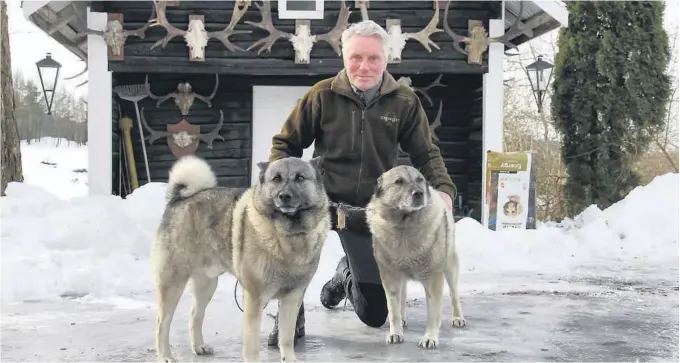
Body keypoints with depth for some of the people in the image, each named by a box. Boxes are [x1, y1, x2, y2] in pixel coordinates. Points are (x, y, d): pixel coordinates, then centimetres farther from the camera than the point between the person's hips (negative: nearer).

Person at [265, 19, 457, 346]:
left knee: (375, 314, 7)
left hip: (373, 212, 2)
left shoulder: (404, 102, -4)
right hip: (324, 197, -2)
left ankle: (347, 274, 45)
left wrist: (444, 189, -18)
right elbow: (285, 143, 0)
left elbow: (425, 154, 2)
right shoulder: (323, 95, -8)